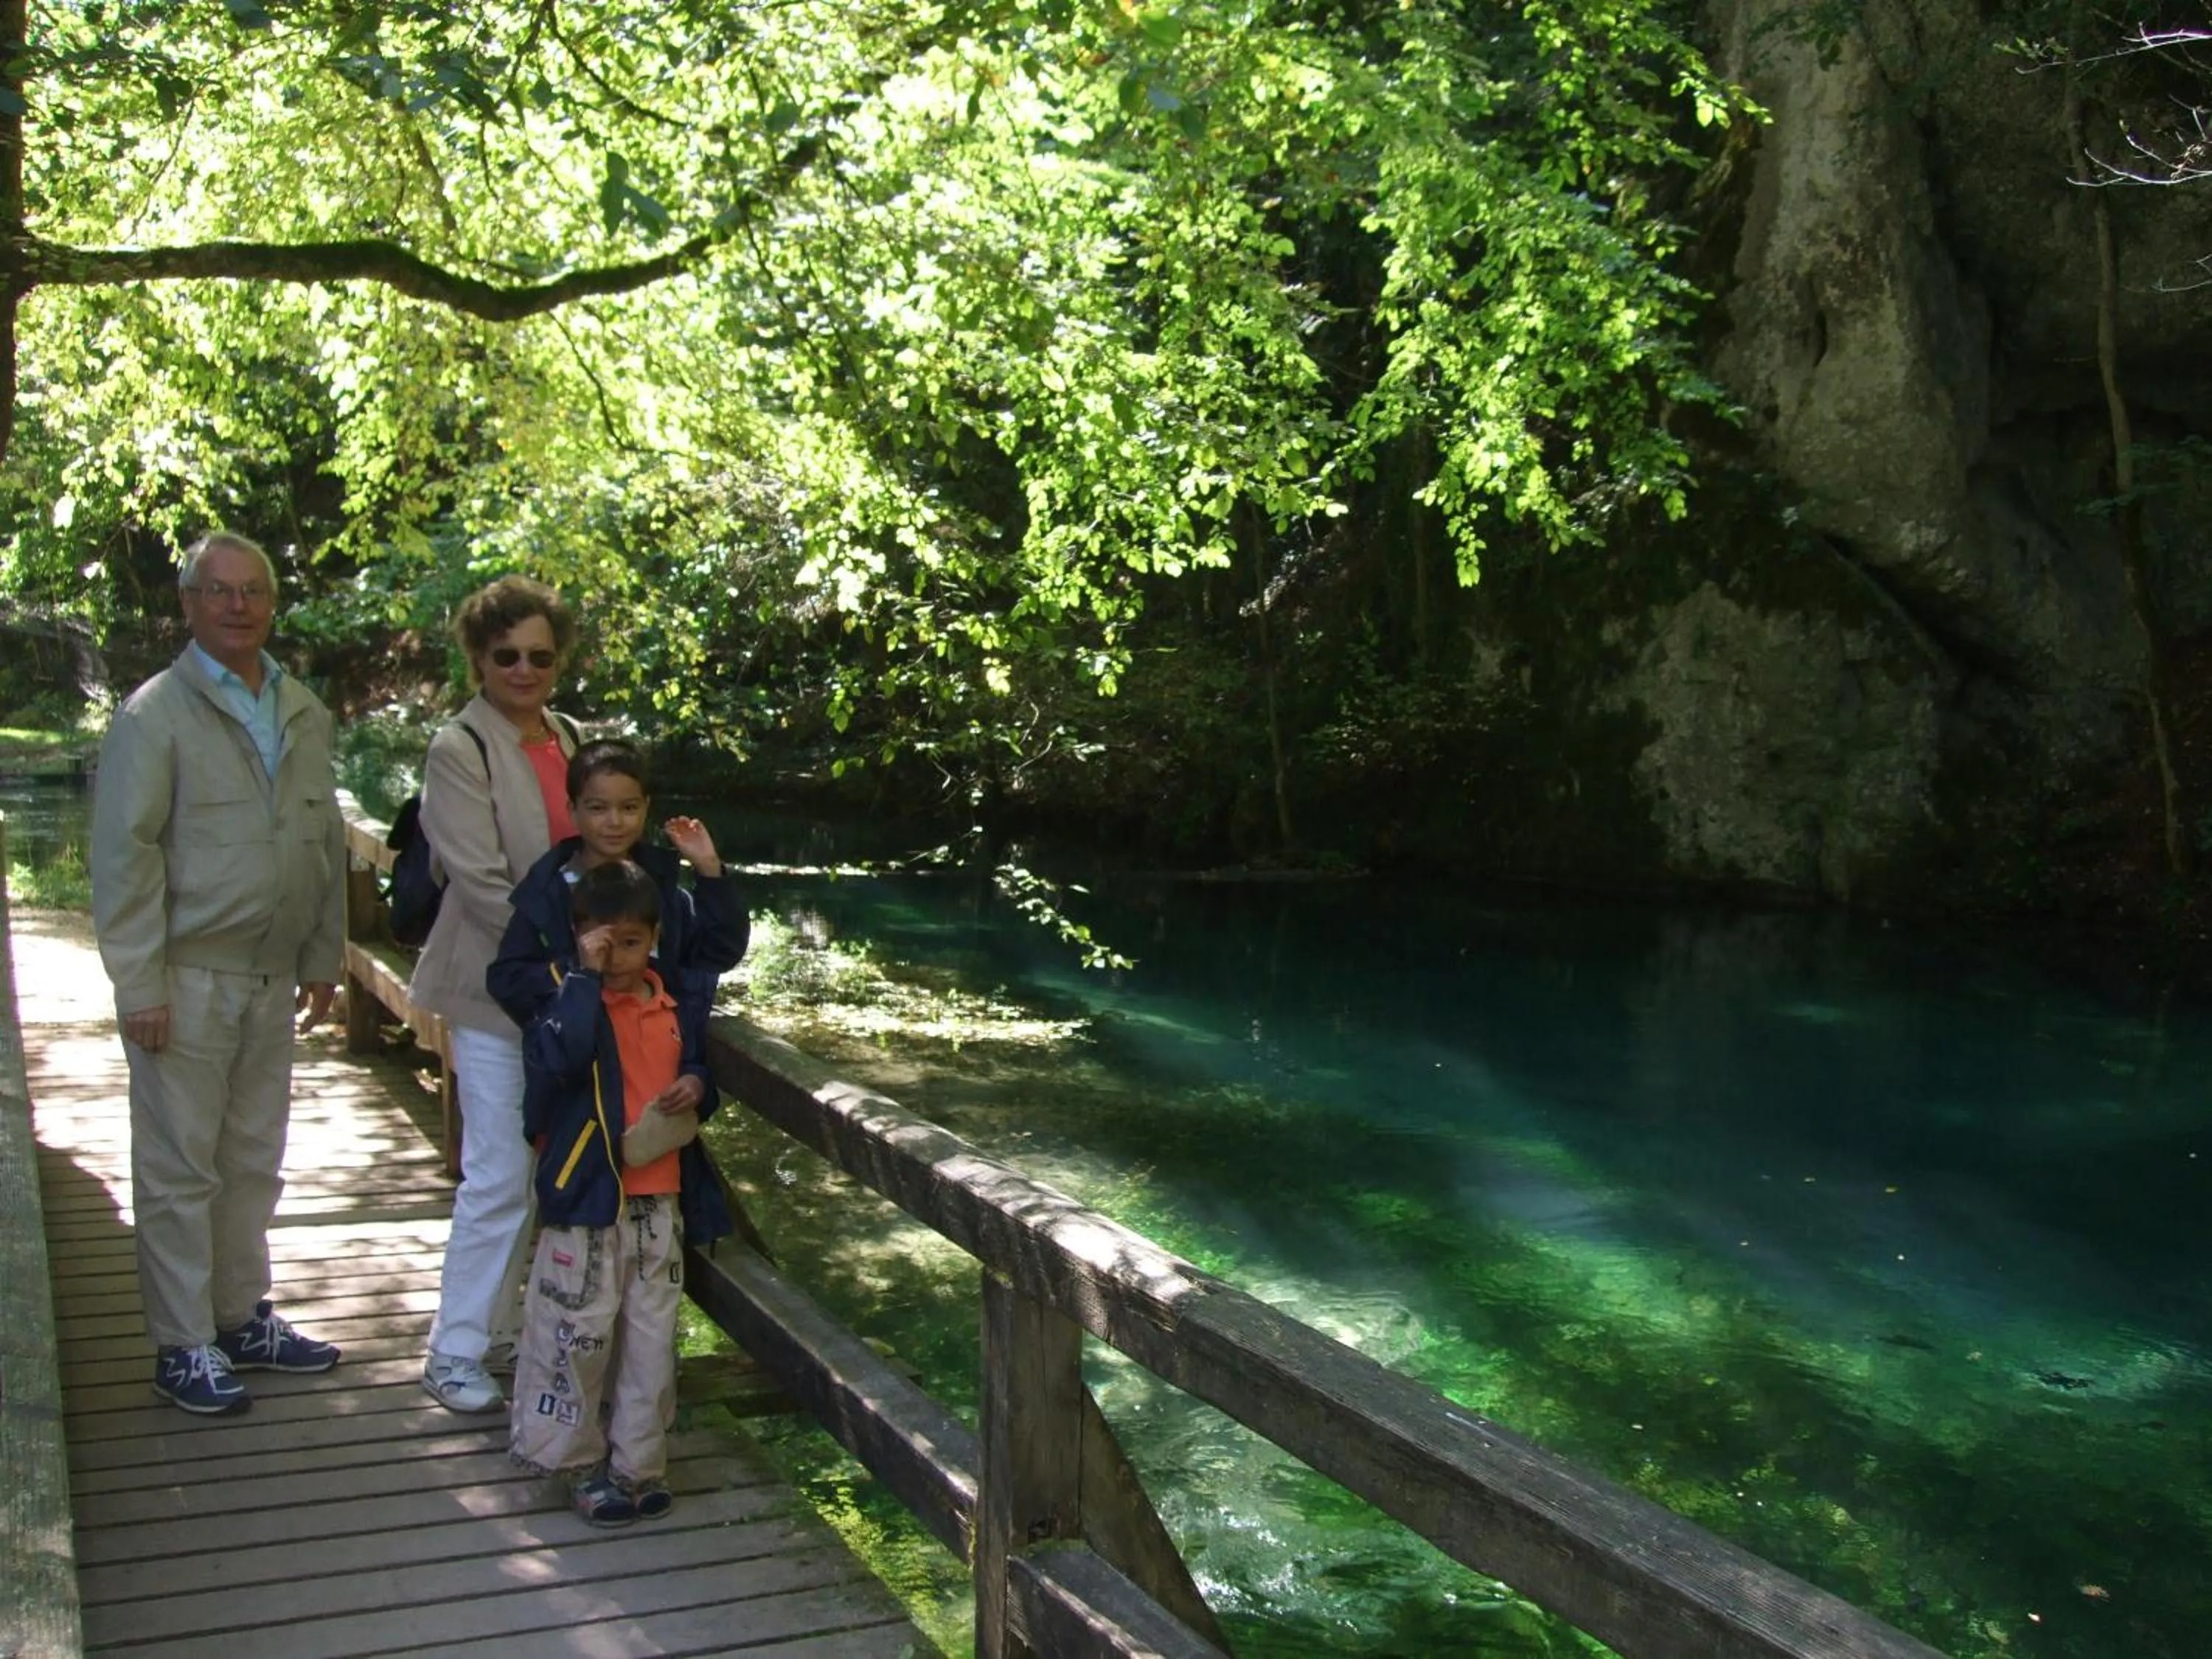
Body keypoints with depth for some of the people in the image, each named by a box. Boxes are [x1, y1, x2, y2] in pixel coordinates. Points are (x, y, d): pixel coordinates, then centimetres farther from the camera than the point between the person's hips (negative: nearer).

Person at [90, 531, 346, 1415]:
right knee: (180, 1172, 2)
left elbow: (328, 841, 15)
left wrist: (323, 958, 13)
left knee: (254, 1161, 15)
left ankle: (243, 1319, 27)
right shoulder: (155, 714, -8)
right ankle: (183, 1347, 12)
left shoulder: (305, 714, 10)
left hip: (272, 978, 6)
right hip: (189, 980, -6)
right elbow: (125, 855, -10)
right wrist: (139, 986, -14)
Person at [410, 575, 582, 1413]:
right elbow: (483, 885, -16)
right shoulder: (459, 750, -10)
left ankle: (503, 1325, 23)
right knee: (500, 1177, -4)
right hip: (497, 990, -7)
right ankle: (456, 1352, 10)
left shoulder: (567, 738, 10)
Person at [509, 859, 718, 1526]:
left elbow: (694, 1065, 22)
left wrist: (697, 1086, -1)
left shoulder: (670, 1004, 8)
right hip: (586, 1198, -5)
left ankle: (638, 1461, 23)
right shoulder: (568, 996, -10)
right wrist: (584, 975, -29)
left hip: (657, 1201, 6)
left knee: (650, 1338, 11)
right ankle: (578, 1461, 17)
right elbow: (554, 1058, -31)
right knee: (578, 1335, 1)